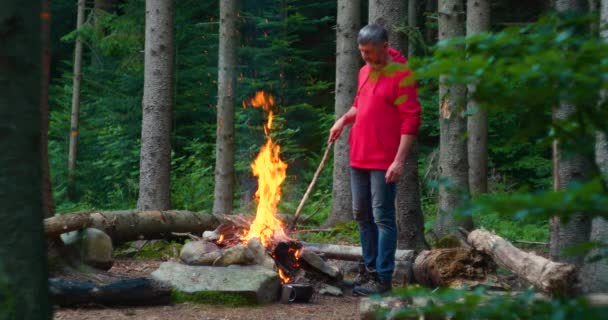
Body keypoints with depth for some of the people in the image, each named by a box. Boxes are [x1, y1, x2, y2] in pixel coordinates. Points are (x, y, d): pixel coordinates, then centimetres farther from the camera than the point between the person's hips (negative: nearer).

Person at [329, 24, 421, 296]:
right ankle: (370, 270, 24)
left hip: (384, 161, -8)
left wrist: (399, 160, -21)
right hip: (359, 158, 8)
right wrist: (344, 119, 11)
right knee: (362, 215, 13)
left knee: (382, 217, -5)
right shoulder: (364, 71, 12)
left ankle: (383, 279, -1)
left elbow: (411, 120, -16)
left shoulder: (401, 74, -13)